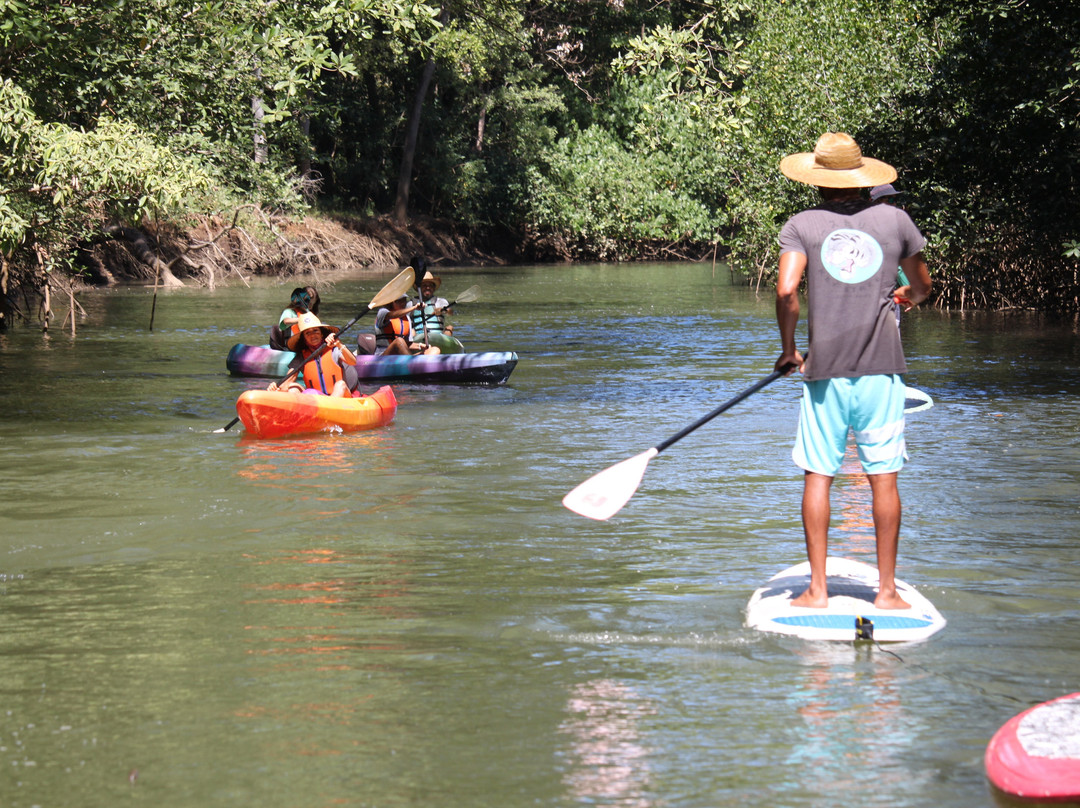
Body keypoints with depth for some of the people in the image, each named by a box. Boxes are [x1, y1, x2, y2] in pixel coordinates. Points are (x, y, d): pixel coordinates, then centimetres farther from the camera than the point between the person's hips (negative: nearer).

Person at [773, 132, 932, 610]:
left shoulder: (801, 226, -1)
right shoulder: (895, 221, 4)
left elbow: (786, 290, -15)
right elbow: (922, 287, 17)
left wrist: (788, 349, -1)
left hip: (824, 371, -1)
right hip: (881, 371, 1)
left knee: (818, 477, 5)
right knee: (883, 479, 4)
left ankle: (817, 589, 5)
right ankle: (886, 590, 7)